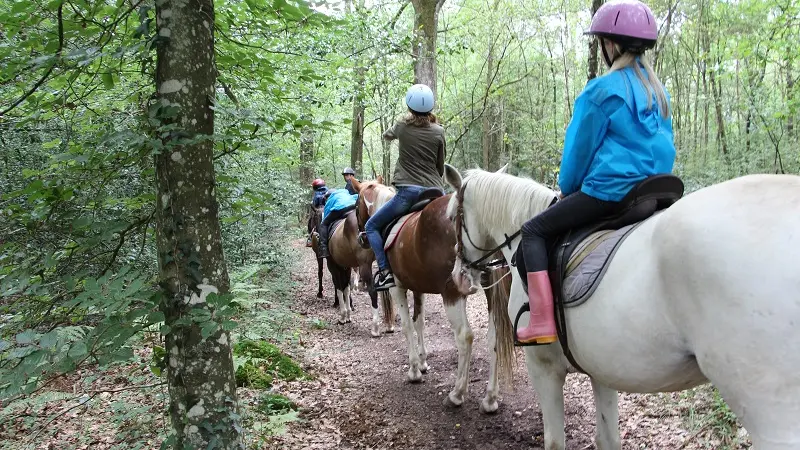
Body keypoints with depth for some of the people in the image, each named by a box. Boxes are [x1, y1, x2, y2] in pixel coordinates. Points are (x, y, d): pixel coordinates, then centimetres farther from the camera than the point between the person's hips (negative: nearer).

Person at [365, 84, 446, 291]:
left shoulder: (402, 127, 2)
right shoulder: (439, 132, 6)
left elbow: (387, 135, 27)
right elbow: (441, 167, 14)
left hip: (408, 191, -3)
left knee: (372, 226, 9)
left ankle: (385, 272, -6)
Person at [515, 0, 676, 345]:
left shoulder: (601, 91, -12)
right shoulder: (658, 91, 12)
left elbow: (579, 149, -5)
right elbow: (664, 146, 18)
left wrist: (567, 188, 10)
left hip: (608, 191, -9)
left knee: (534, 230, 0)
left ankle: (542, 322, -11)